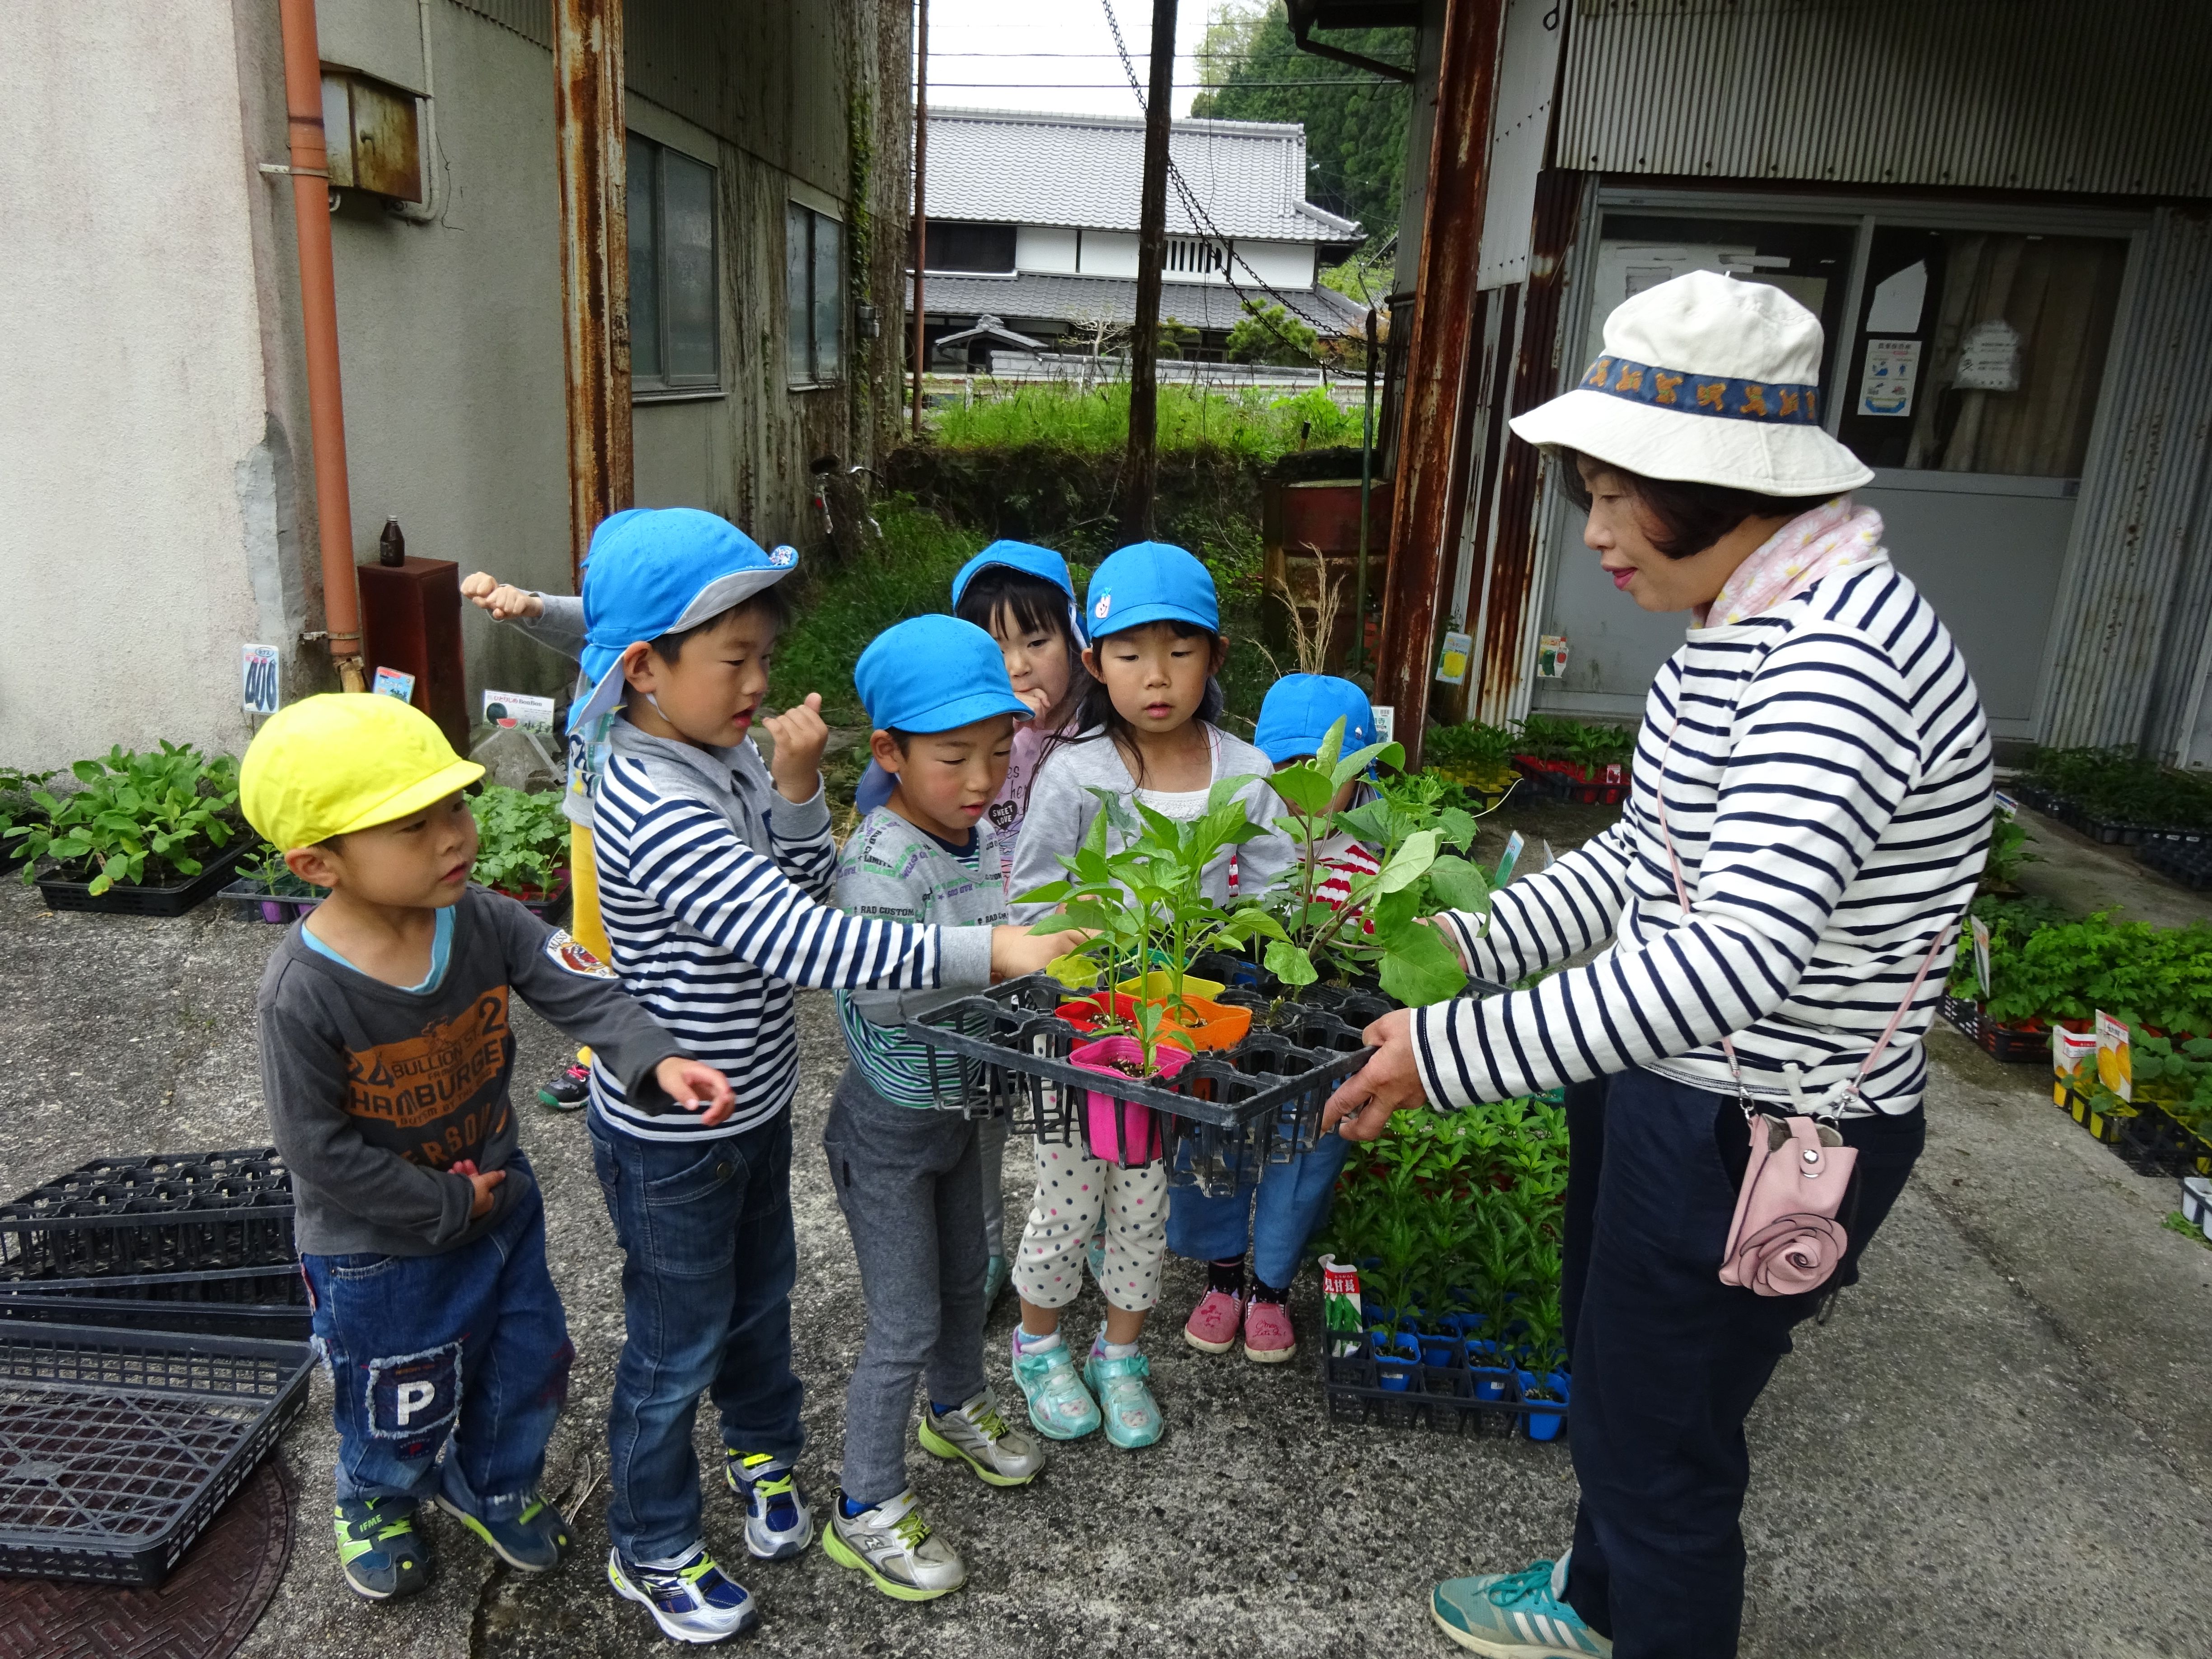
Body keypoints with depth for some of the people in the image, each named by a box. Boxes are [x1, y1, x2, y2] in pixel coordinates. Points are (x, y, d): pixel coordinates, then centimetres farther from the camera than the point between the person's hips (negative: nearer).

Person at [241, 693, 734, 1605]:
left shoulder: (485, 920, -19)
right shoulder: (303, 995, -31)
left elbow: (585, 991, -23)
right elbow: (319, 1151, -23)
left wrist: (658, 1060, -41)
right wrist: (447, 1208, -17)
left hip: (500, 1201, 4)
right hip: (378, 1249, -4)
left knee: (529, 1365, 23)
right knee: (405, 1412, 21)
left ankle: (492, 1485, 55)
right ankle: (375, 1505, 56)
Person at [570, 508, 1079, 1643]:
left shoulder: (728, 755, -3)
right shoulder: (650, 808, -31)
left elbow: (806, 900, -1)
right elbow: (799, 946, -39)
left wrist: (798, 787, -17)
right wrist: (989, 952, -42)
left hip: (754, 1101, 8)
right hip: (671, 1135, -8)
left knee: (760, 1294, 27)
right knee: (678, 1338, 12)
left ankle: (762, 1450, 53)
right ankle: (650, 1550, 36)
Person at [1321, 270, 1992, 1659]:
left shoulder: (1838, 657, -29)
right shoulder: (1751, 621, 4)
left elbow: (1740, 955, -38)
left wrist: (1454, 1051, -36)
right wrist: (1475, 941, 3)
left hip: (1761, 1141, -10)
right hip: (1671, 1084, 10)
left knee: (1663, 1448, 11)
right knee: (1613, 1379, 30)